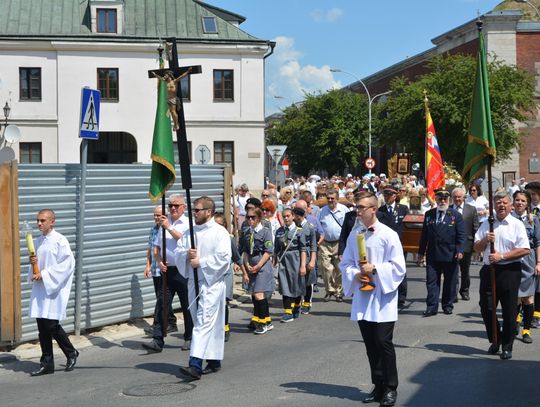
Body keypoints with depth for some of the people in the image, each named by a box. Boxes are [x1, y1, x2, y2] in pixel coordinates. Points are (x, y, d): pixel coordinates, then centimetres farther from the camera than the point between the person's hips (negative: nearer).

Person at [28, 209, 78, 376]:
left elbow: (67, 264, -15)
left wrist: (44, 274, -17)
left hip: (54, 288, -7)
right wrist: (32, 263, -3)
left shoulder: (60, 241, -10)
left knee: (52, 325, -6)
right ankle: (46, 364, 14)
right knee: (43, 327, 6)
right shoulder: (38, 241, 12)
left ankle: (71, 353, 17)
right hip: (40, 289, 7)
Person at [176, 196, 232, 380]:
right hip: (193, 282, 7)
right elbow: (177, 252, 12)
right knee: (210, 323, 13)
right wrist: (187, 254, -9)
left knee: (204, 322, -14)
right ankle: (214, 361, 24)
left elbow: (223, 257, -15)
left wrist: (201, 262, -15)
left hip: (212, 282, -7)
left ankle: (196, 365, -22)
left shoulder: (220, 232, -6)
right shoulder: (190, 232, 14)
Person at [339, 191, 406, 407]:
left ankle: (390, 388, 8)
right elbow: (345, 263, 10)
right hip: (362, 297, 5)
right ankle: (378, 386, 23)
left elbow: (398, 267, -10)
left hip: (383, 297, -5)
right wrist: (355, 274, -9)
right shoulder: (354, 234, 7)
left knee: (383, 342, -5)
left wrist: (374, 269, -17)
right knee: (370, 344, 11)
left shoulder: (388, 235, -9)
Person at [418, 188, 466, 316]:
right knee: (432, 281, -2)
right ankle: (432, 307, 0)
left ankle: (448, 305, 19)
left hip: (450, 255, -1)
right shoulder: (429, 214, 9)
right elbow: (424, 235, 12)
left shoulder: (456, 215, 2)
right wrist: (421, 252, 9)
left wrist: (460, 250, -13)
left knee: (450, 282, 7)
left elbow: (461, 235, -1)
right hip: (432, 255, 2)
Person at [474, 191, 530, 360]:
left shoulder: (517, 225, 0)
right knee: (486, 308, 6)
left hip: (509, 271, -4)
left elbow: (525, 249, -8)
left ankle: (507, 346, 13)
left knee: (509, 311, 1)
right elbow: (477, 248, 14)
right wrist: (485, 240, -7)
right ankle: (495, 340, 26)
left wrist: (502, 256, -15)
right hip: (488, 270, 4)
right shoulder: (486, 224, 12)